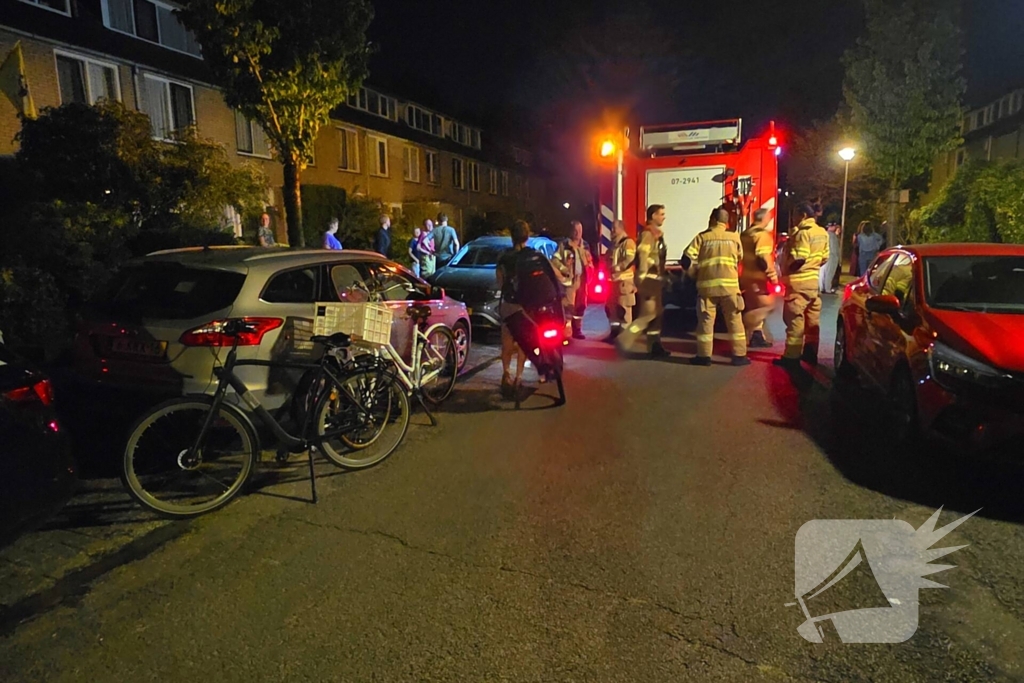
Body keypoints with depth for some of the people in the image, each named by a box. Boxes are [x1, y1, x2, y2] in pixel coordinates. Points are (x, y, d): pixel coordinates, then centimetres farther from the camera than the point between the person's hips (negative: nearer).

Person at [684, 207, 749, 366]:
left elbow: (689, 258, -5)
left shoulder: (702, 237, 2)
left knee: (706, 320, 6)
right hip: (729, 284, 1)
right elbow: (740, 258, 18)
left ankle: (704, 356, 9)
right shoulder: (734, 236, 7)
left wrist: (693, 275, 10)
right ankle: (739, 355, 10)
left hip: (707, 284, 0)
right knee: (734, 320, 7)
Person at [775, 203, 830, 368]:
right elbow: (824, 257, 13)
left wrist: (787, 268, -7)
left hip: (799, 281, -9)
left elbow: (799, 258, -22)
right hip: (814, 279, 9)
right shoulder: (822, 233, 13)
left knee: (795, 319, -7)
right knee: (812, 318, 13)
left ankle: (792, 356, -7)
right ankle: (810, 352, 20)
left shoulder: (803, 232, -16)